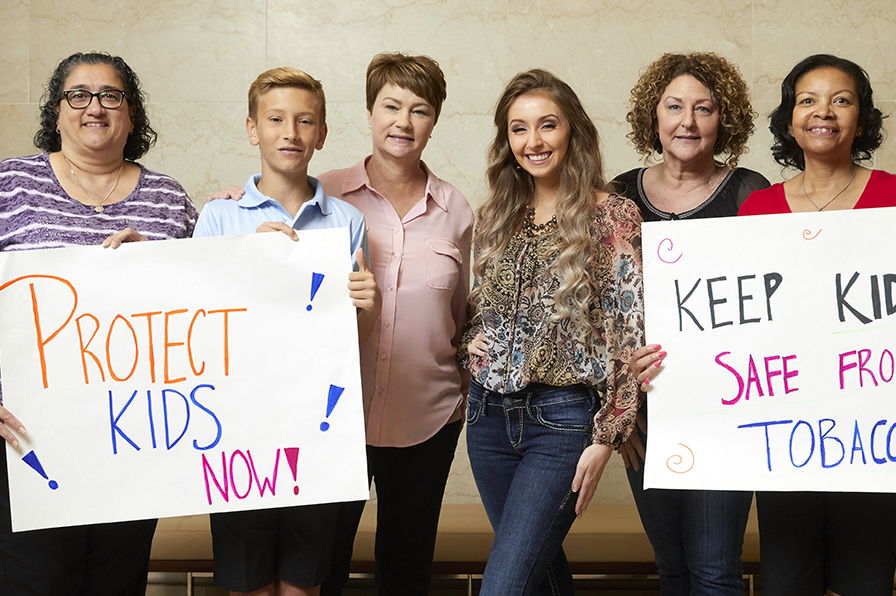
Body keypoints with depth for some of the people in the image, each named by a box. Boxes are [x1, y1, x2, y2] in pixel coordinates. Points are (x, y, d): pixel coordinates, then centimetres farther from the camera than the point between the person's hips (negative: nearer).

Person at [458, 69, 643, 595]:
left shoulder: (612, 216, -7)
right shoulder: (497, 217, 10)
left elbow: (628, 333, -9)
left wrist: (607, 437, -12)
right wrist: (471, 341, 1)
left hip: (563, 418, -6)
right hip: (490, 412, 6)